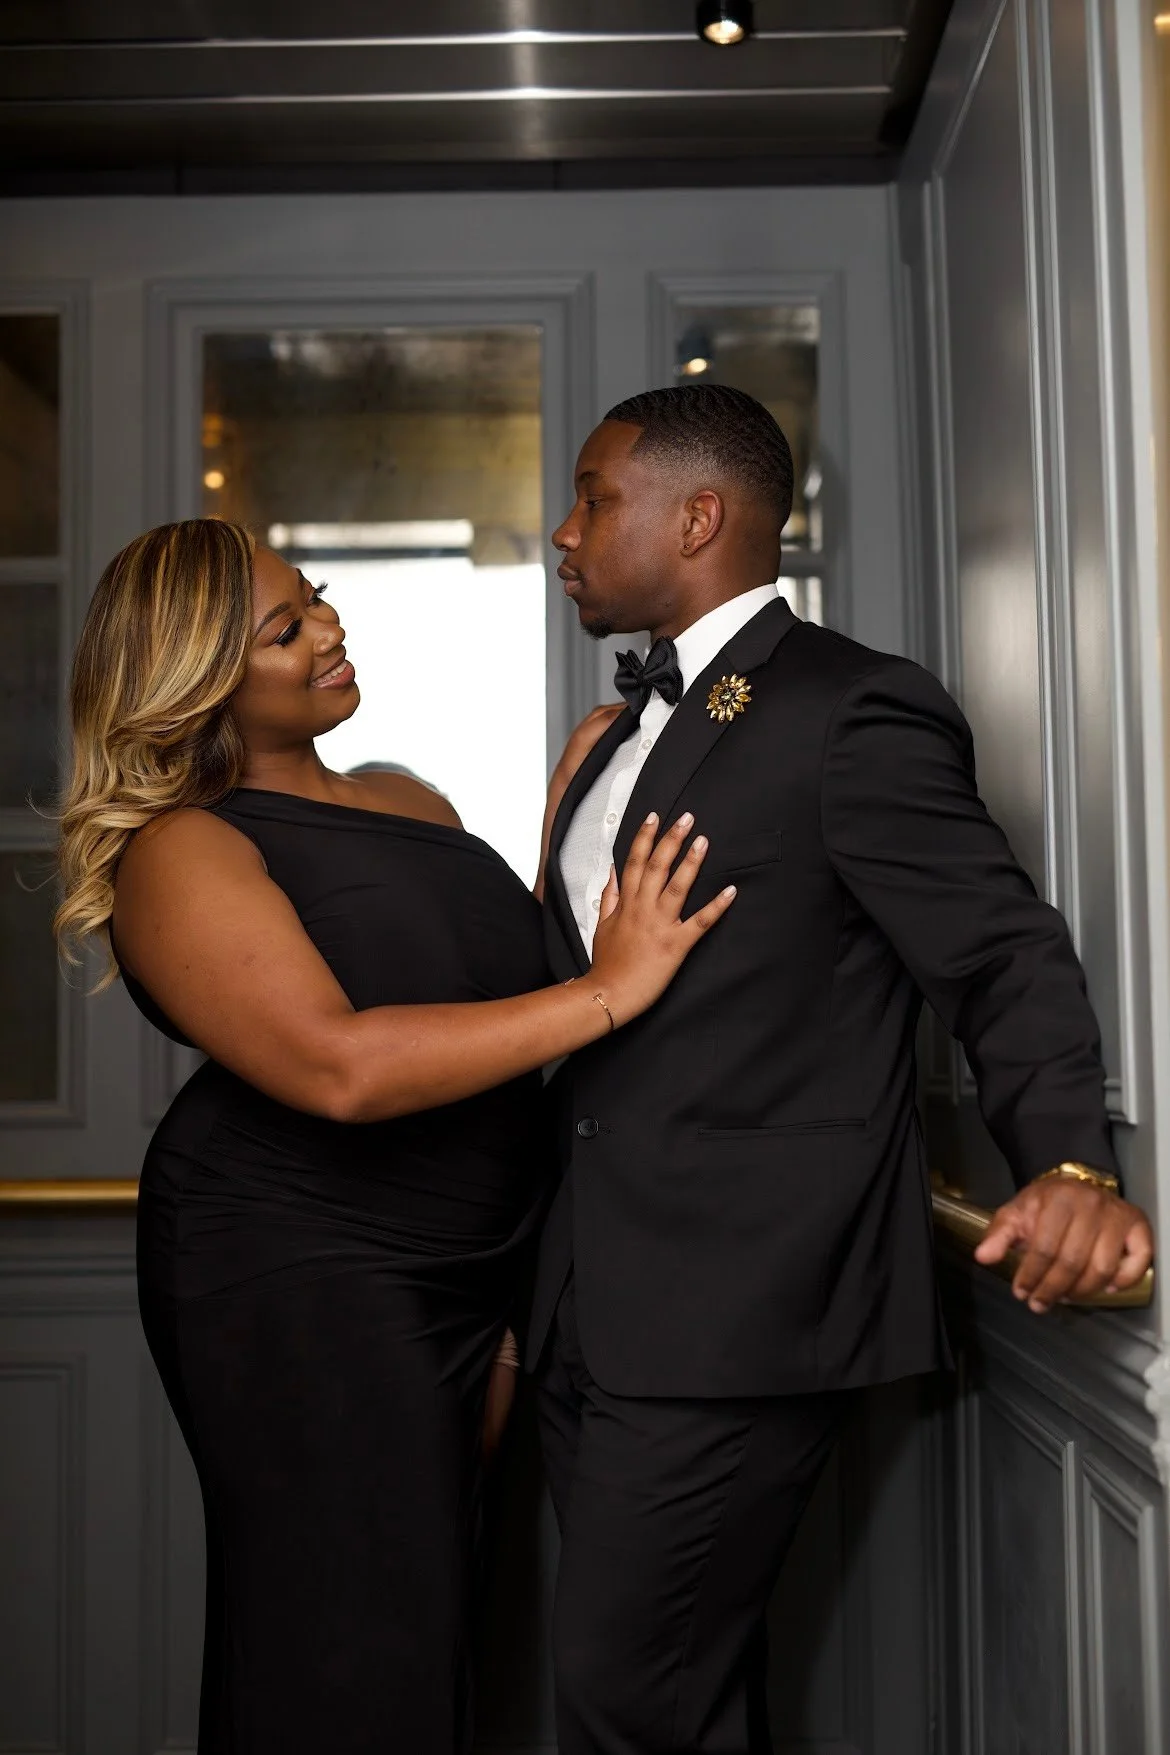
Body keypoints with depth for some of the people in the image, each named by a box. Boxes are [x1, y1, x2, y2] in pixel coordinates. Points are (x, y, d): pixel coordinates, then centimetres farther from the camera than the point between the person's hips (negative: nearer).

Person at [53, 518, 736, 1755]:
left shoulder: (412, 805, 12)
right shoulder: (179, 851, -13)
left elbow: (502, 973, 21)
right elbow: (337, 1065, -27)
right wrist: (608, 991, -25)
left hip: (459, 1276, 8)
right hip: (298, 1280, -7)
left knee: (426, 1631, 17)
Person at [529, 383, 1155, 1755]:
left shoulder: (852, 714, -9)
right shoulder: (625, 731, 19)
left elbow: (1002, 957, -12)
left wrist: (1070, 1163, -31)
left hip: (737, 1317, -8)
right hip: (595, 1314, 8)